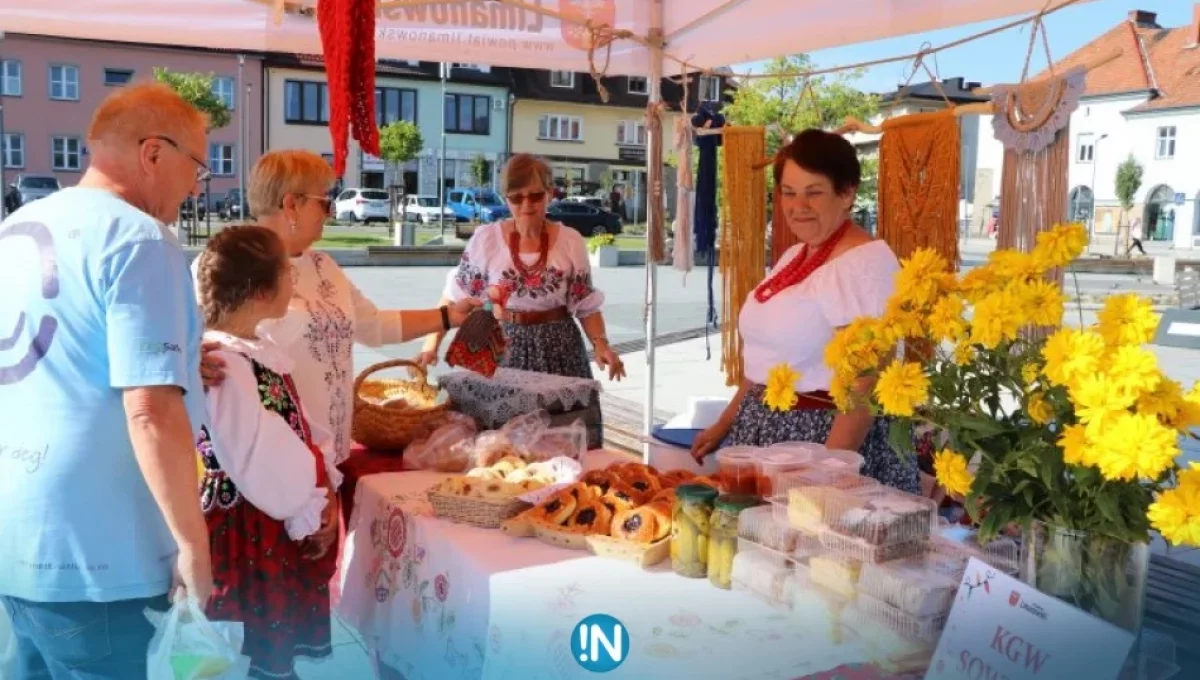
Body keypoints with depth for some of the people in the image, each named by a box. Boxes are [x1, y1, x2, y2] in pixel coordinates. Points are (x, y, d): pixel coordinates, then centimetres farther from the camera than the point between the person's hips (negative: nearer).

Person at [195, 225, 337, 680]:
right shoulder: (221, 367, -24)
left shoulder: (255, 351, 5)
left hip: (277, 528, 9)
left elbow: (296, 435, 12)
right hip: (245, 534, -9)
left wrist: (322, 500, 4)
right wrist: (311, 516, -13)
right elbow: (259, 464, -24)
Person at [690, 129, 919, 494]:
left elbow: (865, 386, -22)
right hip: (768, 432, 8)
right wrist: (725, 426, 16)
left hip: (828, 437, -8)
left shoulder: (866, 262, -16)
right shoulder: (794, 256, 10)